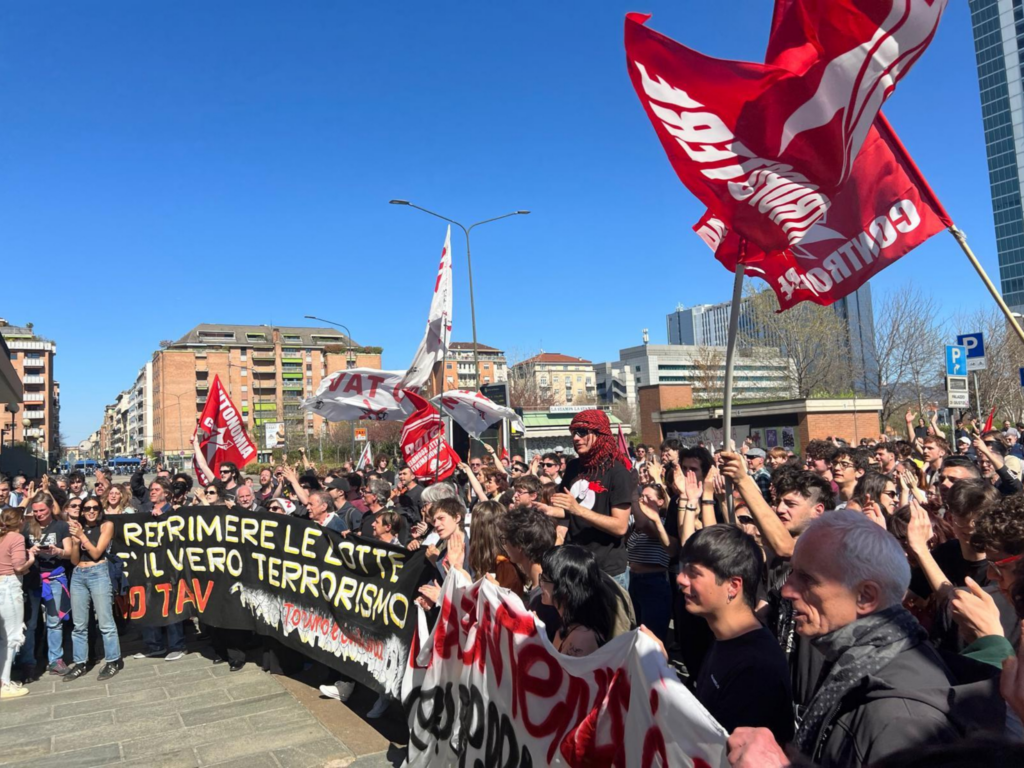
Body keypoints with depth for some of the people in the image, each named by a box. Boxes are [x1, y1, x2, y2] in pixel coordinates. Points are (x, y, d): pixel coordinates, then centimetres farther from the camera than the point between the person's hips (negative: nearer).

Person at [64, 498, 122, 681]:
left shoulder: (106, 525, 0)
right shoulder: (78, 527, 9)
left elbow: (96, 553, -8)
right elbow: (74, 561, 8)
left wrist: (82, 535, -12)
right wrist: (75, 541, -7)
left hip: (98, 573, -4)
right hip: (78, 576, 5)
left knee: (105, 622, -3)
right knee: (79, 624, 9)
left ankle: (113, 661, 5)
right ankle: (80, 663, 18)